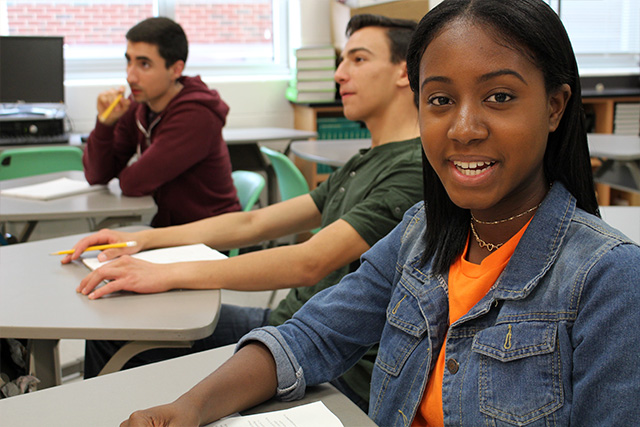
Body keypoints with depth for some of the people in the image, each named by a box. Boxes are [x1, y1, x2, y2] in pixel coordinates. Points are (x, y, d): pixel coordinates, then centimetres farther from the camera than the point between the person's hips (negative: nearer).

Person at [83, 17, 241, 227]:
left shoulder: (196, 115, -22)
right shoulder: (136, 107, 1)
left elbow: (135, 183, -21)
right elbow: (97, 176, 2)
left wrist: (123, 174, 1)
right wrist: (105, 123, -11)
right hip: (165, 225, 7)